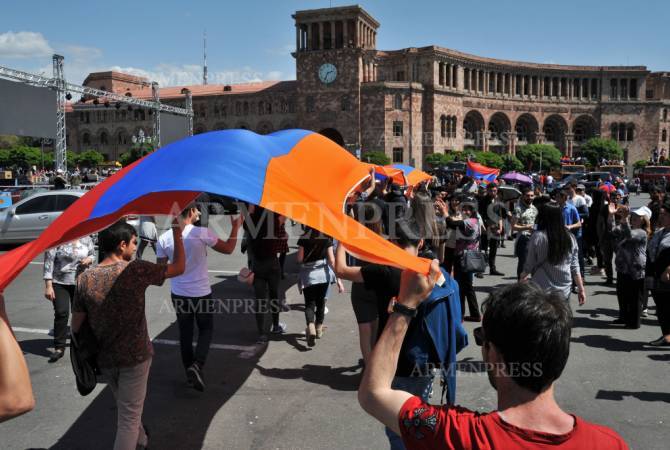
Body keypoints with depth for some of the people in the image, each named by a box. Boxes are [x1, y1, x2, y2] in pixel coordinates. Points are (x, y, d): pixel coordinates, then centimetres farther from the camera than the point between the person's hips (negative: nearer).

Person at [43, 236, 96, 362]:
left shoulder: (86, 239, 1)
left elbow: (93, 254, 16)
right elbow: (49, 262, -12)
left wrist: (89, 259, -10)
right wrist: (48, 286, -15)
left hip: (80, 282, 4)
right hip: (59, 282, -3)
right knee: (61, 313, -10)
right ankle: (59, 347, -1)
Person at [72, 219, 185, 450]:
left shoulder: (85, 278, -8)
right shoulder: (136, 270, -18)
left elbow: (76, 325, -2)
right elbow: (179, 267, -6)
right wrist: (177, 229, -2)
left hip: (104, 358, 5)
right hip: (134, 356, -5)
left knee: (126, 407, 27)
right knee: (128, 418, 6)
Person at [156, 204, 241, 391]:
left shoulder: (164, 238, -8)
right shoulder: (202, 233, -18)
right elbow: (228, 249, -7)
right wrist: (235, 228, 5)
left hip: (178, 294, 3)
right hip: (201, 293, -3)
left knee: (185, 333, 16)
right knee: (206, 330, 15)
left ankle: (189, 372, 24)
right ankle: (197, 365, -4)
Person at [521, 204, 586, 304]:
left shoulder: (537, 237, -11)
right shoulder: (571, 238, 2)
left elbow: (529, 265, -5)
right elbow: (574, 267, 4)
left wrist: (523, 275, 14)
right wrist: (581, 289, 11)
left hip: (542, 291, -4)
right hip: (564, 292, 4)